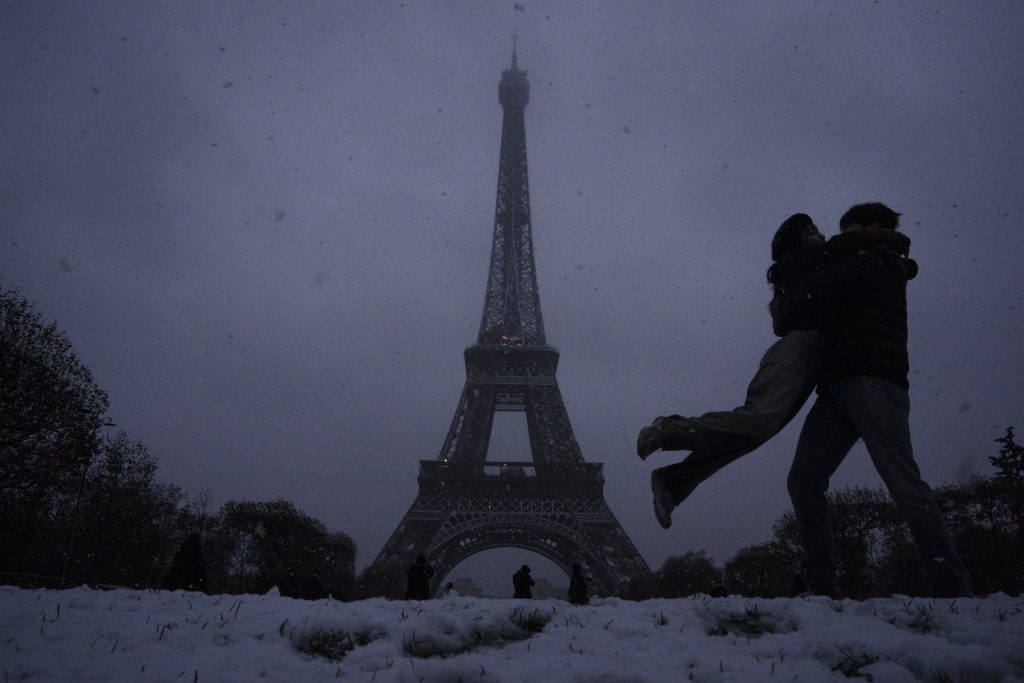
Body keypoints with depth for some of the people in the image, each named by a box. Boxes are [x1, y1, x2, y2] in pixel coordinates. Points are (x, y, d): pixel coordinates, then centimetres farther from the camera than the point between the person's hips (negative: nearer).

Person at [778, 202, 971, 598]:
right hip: (836, 390, 8)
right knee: (803, 482, -8)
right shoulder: (858, 282, 34)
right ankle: (822, 588, -11)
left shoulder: (882, 260, 9)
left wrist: (787, 315, 11)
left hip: (874, 383, -8)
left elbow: (823, 288, -3)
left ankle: (952, 588, -13)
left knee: (902, 483, -16)